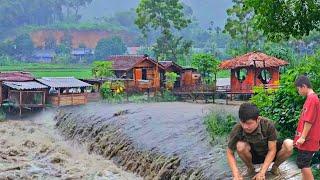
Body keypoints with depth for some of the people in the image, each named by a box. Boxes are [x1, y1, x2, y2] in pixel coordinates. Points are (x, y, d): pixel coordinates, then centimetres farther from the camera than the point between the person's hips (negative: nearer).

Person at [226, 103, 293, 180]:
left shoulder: (268, 125, -30)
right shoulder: (237, 129, -27)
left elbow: (272, 150, -22)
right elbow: (230, 153, -16)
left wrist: (262, 172, -28)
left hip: (269, 154, 0)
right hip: (253, 156, 0)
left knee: (289, 144, -28)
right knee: (240, 146, -33)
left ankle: (275, 167, 2)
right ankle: (250, 168, 0)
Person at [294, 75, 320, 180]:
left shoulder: (311, 99, -16)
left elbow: (309, 121, -21)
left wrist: (303, 137, -20)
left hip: (307, 140, -10)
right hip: (307, 139, 10)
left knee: (303, 164, -6)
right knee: (303, 163, 13)